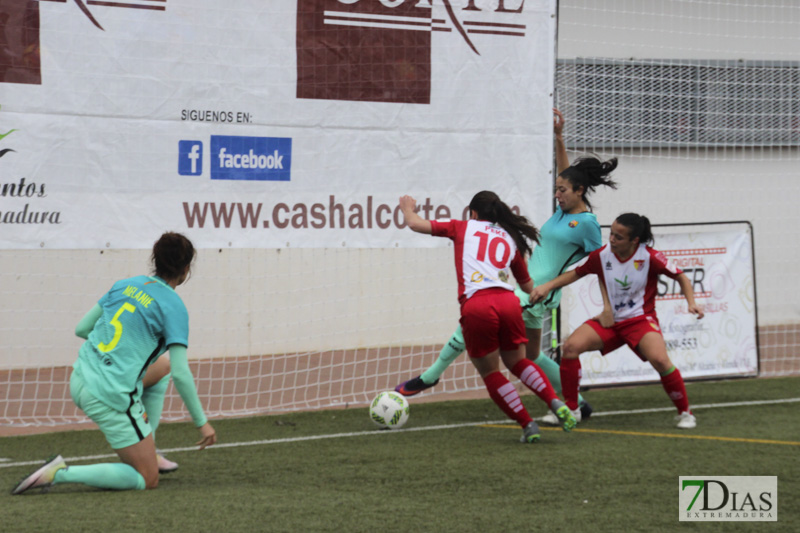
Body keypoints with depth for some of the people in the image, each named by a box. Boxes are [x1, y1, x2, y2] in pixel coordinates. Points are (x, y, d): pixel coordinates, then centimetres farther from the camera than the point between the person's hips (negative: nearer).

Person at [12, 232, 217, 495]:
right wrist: (202, 422, -7)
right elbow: (181, 374, -15)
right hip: (112, 398, -8)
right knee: (147, 481, -1)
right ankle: (61, 473, -14)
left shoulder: (126, 285, 8)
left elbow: (81, 329, 13)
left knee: (161, 369, 30)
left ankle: (146, 452, 28)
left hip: (79, 383, 8)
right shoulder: (173, 307, -9)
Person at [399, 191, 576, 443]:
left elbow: (416, 224, 17)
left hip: (476, 306, -3)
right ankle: (556, 403, 4)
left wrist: (408, 209, 39)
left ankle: (528, 425, 5)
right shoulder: (510, 238, 24)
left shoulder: (463, 228, 16)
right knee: (517, 362, 23)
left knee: (490, 373, 11)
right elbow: (528, 286, 31)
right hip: (508, 301, 3)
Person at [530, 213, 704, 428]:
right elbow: (576, 273, 10)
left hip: (640, 319, -4)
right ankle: (570, 409, -1)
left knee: (660, 360, -30)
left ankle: (684, 413, -6)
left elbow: (681, 277, -3)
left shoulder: (650, 257, -16)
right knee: (571, 346, -17)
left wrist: (691, 303, -16)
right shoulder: (602, 255, -7)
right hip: (610, 320, 4)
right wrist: (547, 287, 0)